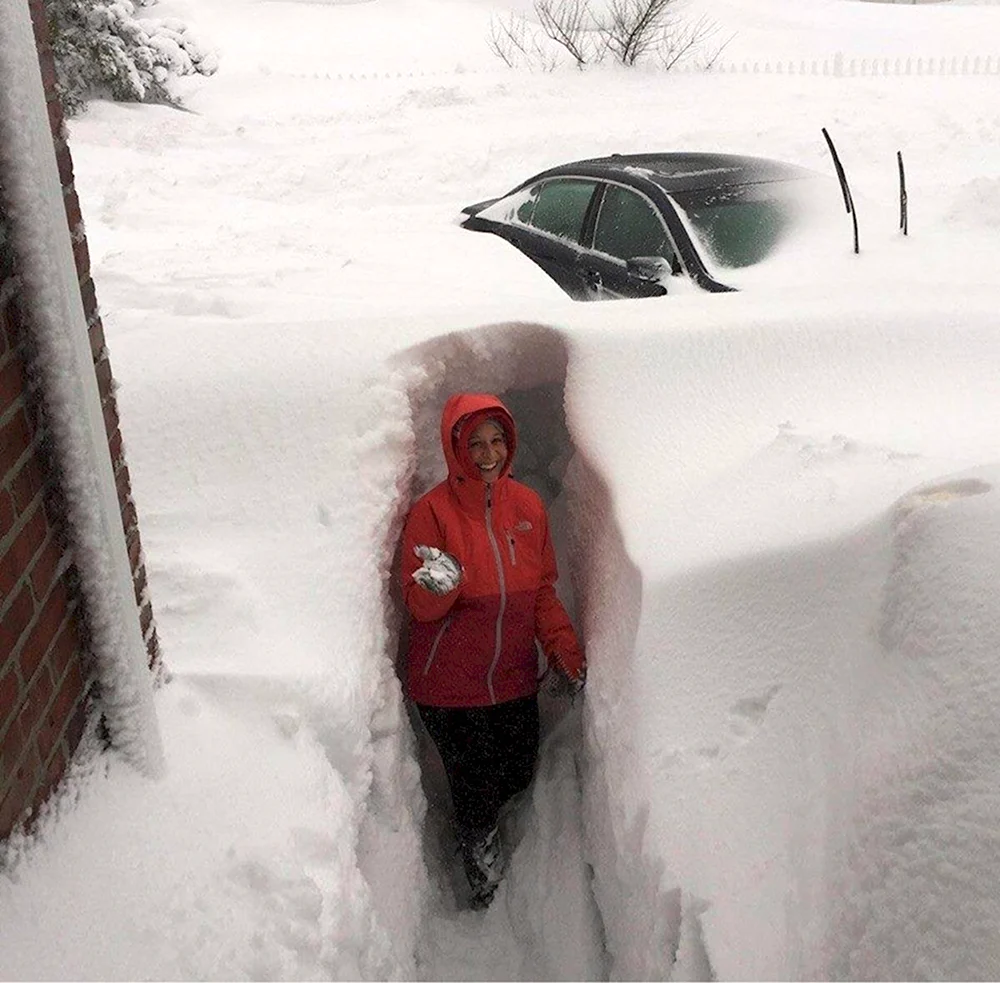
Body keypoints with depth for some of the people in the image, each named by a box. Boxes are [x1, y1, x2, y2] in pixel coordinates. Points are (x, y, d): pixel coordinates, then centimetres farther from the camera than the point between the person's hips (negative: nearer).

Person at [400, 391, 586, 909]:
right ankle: (484, 876, 39)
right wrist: (440, 586, -35)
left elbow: (543, 590, 8)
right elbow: (419, 607, -13)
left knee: (519, 778, 18)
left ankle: (481, 829, 53)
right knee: (475, 788, 8)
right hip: (450, 687, -4)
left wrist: (564, 649, -1)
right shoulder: (432, 511, -16)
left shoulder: (528, 504, -1)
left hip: (515, 680, 4)